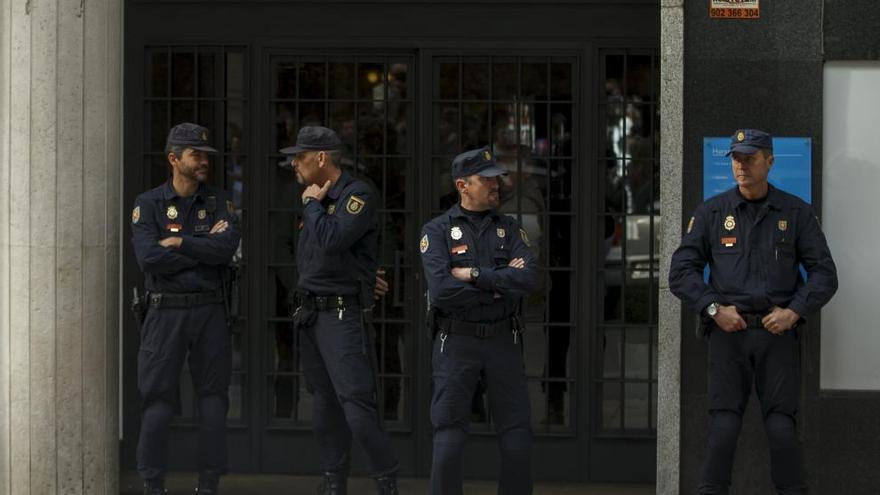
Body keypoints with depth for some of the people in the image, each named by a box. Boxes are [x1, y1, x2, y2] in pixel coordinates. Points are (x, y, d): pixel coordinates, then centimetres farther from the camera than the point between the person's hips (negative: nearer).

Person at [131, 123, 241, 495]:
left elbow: (228, 247, -10)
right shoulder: (148, 204, 0)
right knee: (158, 399, -2)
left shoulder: (219, 202, 8)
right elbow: (149, 258, -14)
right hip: (166, 310, -3)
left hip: (209, 310, 3)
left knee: (213, 398, 4)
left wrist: (179, 243, -11)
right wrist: (205, 248, -9)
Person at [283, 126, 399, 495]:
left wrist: (311, 204, -11)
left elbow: (333, 239, -24)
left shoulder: (359, 195, -10)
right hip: (310, 312, 8)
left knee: (357, 404, -13)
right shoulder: (316, 199, 15)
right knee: (324, 404, 10)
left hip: (344, 315, -8)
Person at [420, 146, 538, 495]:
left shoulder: (508, 230, 8)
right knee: (449, 437, -4)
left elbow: (529, 278, -10)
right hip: (457, 341, -3)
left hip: (503, 340, 3)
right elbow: (441, 290, -17)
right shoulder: (438, 232, -2)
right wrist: (500, 286, -11)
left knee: (518, 436, 2)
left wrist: (475, 276, -16)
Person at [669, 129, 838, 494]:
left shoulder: (796, 213, 9)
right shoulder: (712, 212, 8)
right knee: (723, 426, -7)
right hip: (728, 331, 0)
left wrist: (794, 312, -5)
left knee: (782, 428, -5)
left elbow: (824, 273, 8)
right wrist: (714, 309, -7)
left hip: (778, 331, 0)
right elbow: (681, 271, 5)